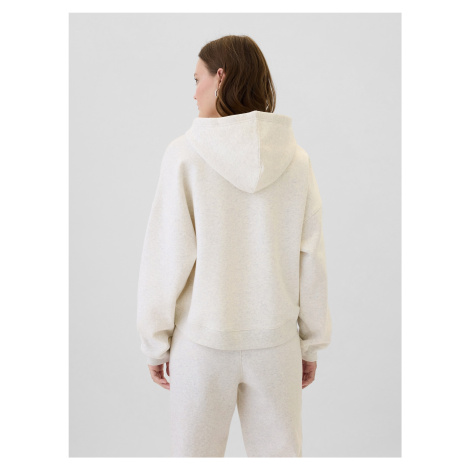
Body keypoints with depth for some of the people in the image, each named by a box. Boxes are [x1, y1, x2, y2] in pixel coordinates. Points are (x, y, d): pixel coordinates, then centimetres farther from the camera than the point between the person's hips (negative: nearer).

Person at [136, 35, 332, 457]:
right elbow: (311, 260, 0)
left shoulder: (186, 154, -12)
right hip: (276, 342, 3)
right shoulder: (295, 159, -3)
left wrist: (155, 342, 1)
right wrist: (312, 342, 10)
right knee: (280, 451, 18)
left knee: (196, 452, 17)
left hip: (202, 342, -2)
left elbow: (167, 256, -11)